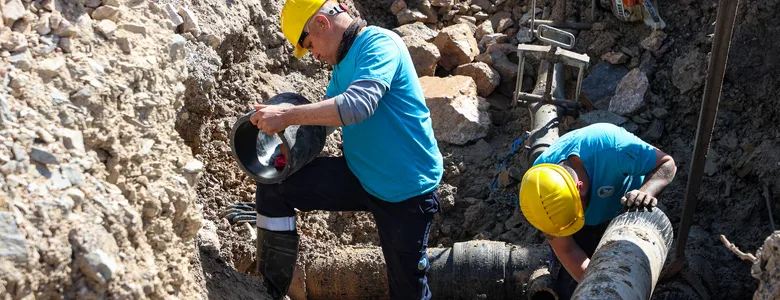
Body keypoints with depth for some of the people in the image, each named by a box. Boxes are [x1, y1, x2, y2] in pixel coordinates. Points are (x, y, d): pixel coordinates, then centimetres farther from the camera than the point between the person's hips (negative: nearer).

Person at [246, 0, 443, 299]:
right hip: (359, 175, 8)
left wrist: (287, 116, -33)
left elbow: (358, 105, -35)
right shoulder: (343, 62, 8)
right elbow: (326, 111, 16)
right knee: (273, 186, -5)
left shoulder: (380, 44, -19)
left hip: (407, 190, -7)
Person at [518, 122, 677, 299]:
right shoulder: (538, 184, -34)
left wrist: (646, 192, -49)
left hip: (627, 211, -1)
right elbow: (566, 251, -26)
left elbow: (666, 163, -28)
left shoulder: (610, 147, -44)